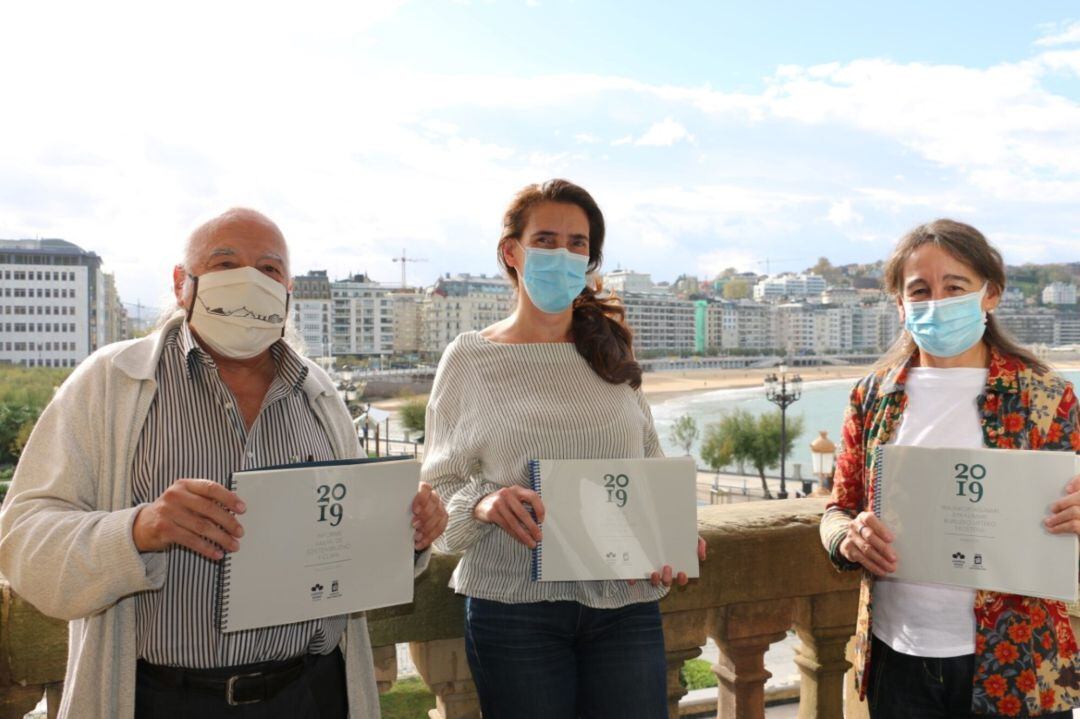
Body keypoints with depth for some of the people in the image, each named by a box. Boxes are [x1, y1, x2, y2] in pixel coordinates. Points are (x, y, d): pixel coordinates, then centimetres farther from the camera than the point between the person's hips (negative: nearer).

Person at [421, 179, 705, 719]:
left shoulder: (610, 351, 9)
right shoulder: (469, 358, 1)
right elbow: (439, 487, 3)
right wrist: (484, 503, -18)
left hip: (625, 603, 3)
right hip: (514, 607, -2)